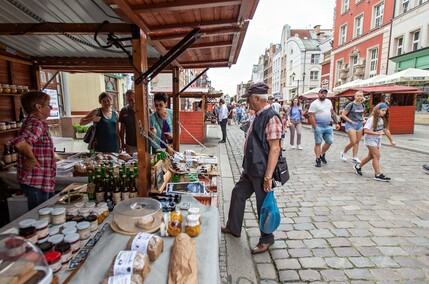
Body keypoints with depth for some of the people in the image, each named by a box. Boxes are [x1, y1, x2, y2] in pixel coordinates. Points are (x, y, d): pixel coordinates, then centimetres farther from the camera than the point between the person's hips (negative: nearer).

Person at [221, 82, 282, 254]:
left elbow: (275, 149, -24)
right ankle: (233, 228, 39)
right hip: (250, 169, 10)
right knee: (238, 194, 19)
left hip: (262, 172, -10)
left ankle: (266, 240, 30)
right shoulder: (259, 116, 9)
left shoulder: (271, 118, -20)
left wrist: (268, 177, -24)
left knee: (263, 205, 7)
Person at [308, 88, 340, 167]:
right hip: (319, 127, -6)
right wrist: (315, 128, -19)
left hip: (328, 126, 6)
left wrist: (336, 123, 13)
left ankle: (322, 155, 28)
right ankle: (318, 159, 9)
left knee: (329, 141, 8)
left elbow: (333, 113, 19)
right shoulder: (314, 103, -8)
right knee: (318, 143, 0)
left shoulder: (329, 102, 13)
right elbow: (311, 117, -14)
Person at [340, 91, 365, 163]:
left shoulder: (362, 105, 8)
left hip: (360, 124, 6)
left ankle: (354, 157, 15)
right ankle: (343, 152, 12)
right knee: (353, 142, -12)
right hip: (351, 125, -6)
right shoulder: (351, 105, -10)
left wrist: (363, 119, 5)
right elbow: (343, 115, -11)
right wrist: (351, 121, -14)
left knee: (357, 142, 7)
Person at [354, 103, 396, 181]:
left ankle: (358, 166, 31)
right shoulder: (372, 119, -18)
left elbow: (386, 130, 10)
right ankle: (378, 175, -8)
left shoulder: (383, 119, 5)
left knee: (371, 156, 14)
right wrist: (377, 133, -29)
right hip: (370, 139, -8)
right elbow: (365, 130, -23)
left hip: (377, 140, 8)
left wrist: (391, 140, 10)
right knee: (377, 156, -12)